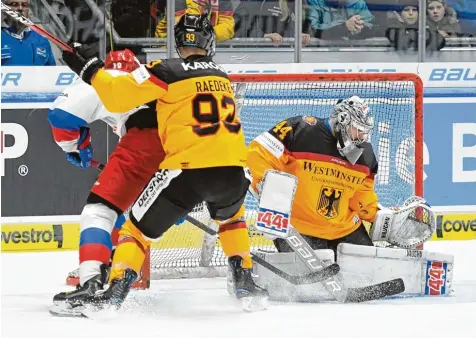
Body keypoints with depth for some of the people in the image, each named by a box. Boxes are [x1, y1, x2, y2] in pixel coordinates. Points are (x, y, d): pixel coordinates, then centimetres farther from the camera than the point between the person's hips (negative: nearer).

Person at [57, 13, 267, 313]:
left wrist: (91, 69, 12)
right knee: (231, 216, 36)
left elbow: (117, 95, -4)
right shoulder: (222, 77, 18)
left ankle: (115, 292, -6)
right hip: (232, 169, 4)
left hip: (188, 170, -4)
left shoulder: (168, 72, 0)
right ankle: (245, 281, 27)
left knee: (141, 226, 8)